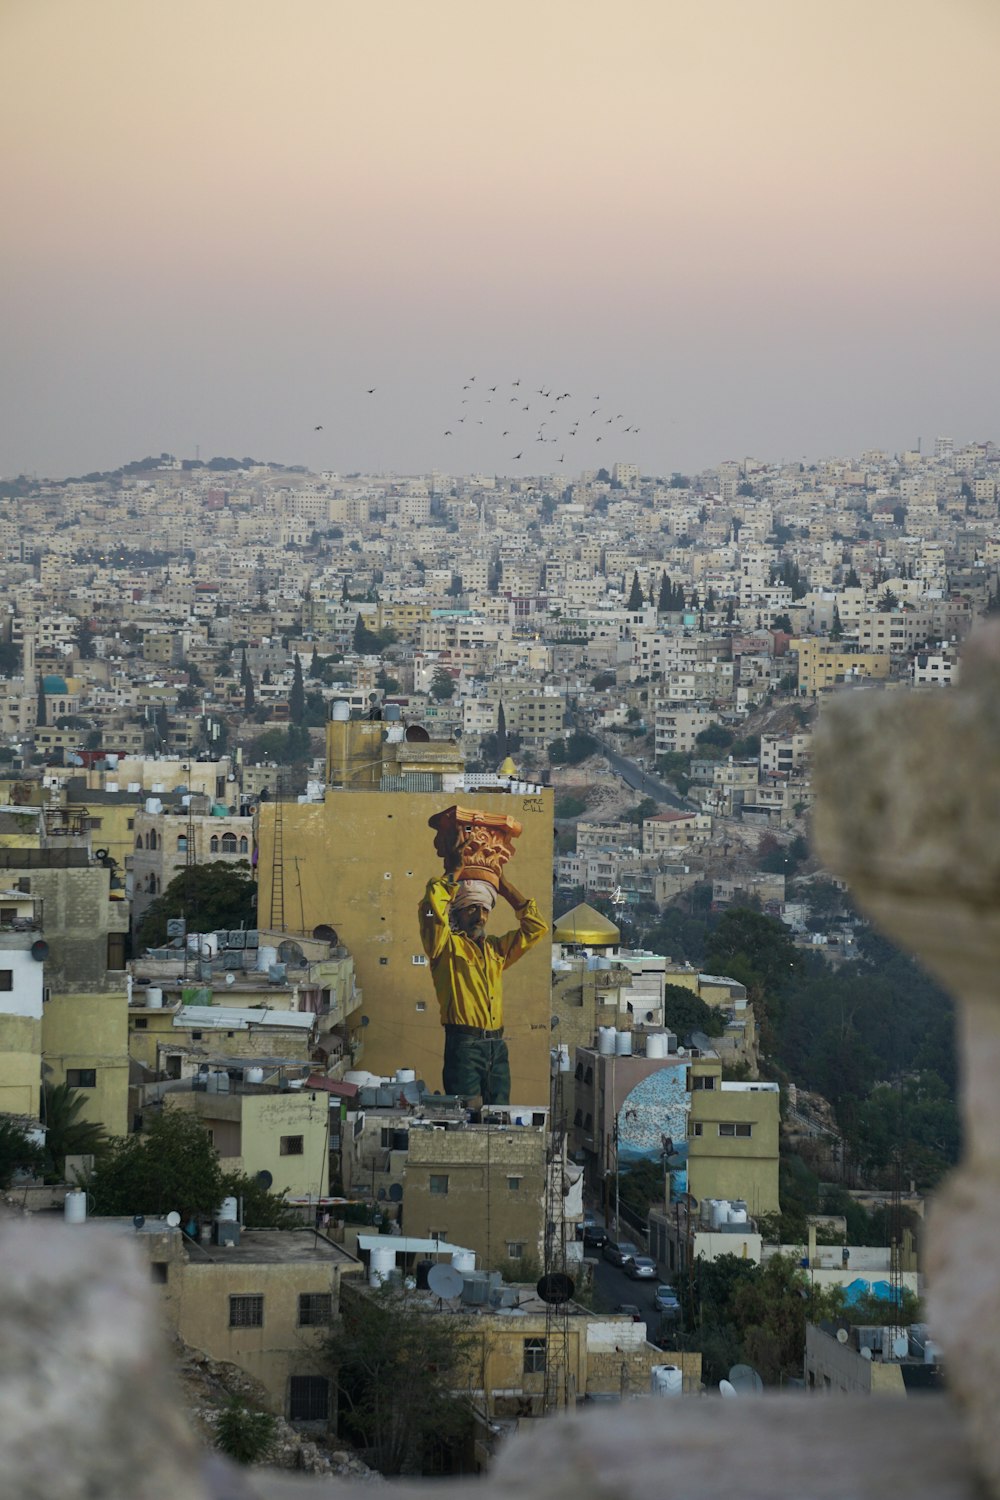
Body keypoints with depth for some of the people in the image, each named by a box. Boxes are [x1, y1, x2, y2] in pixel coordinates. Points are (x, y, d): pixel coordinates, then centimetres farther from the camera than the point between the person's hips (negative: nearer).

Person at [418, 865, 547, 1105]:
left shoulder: (496, 949, 20)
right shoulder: (447, 945, 1)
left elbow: (535, 927, 22)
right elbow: (433, 904, -15)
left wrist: (503, 884, 19)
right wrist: (454, 874, 2)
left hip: (497, 1047, 6)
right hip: (463, 1045, -6)